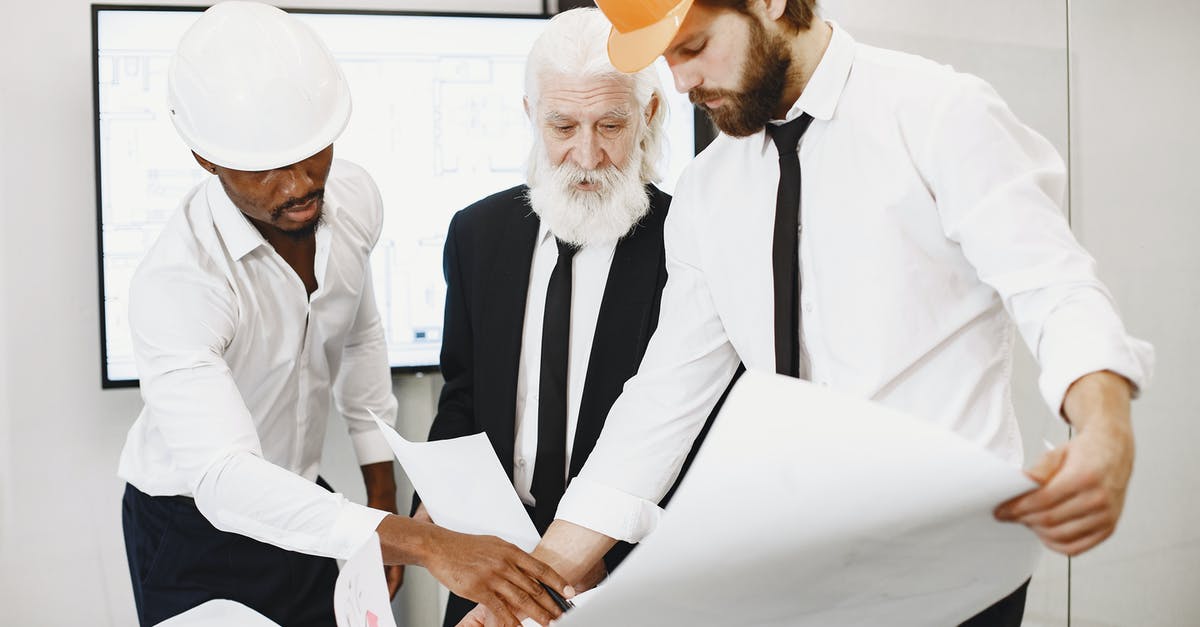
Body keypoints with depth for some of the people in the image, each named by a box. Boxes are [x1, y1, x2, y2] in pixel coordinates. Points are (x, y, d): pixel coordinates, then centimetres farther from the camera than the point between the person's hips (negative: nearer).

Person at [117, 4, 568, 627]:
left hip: (299, 503, 5)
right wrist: (425, 544, -53)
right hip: (192, 529, -5)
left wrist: (382, 493, 7)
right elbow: (224, 476, -43)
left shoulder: (353, 197, -12)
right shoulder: (176, 282, -33)